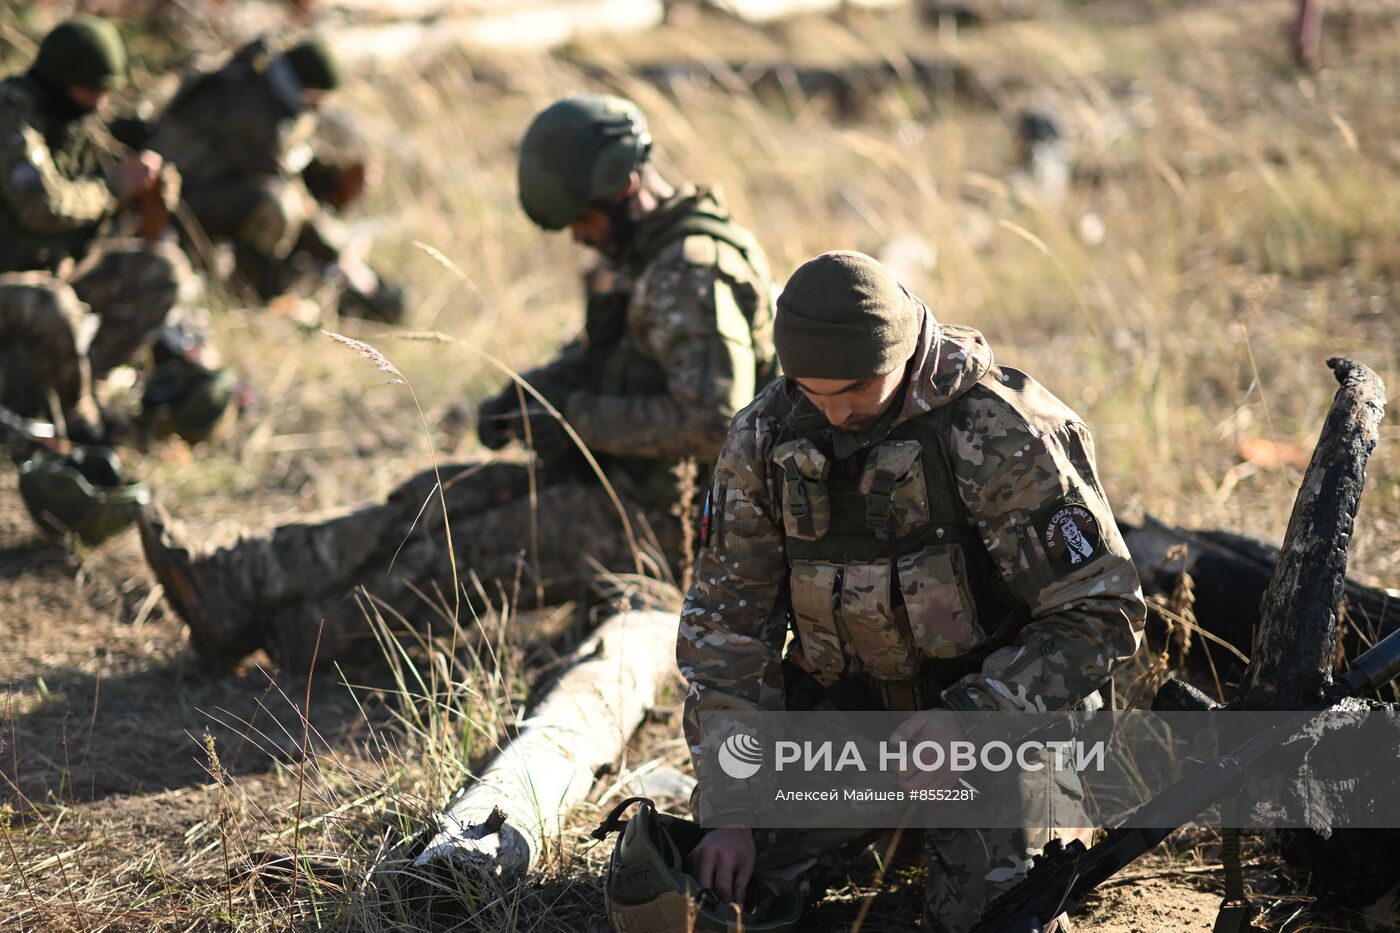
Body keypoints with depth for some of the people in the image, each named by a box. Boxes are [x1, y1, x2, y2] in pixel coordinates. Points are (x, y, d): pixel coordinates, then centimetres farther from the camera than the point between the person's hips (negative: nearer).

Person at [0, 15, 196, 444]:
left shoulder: (73, 117, 4)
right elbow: (42, 205, -34)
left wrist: (151, 184, -8)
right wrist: (115, 186, -19)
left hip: (61, 267, 9)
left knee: (166, 272, -1)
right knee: (53, 310, -40)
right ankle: (75, 410, -10)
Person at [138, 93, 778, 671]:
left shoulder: (694, 273, -21)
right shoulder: (644, 254, 13)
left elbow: (712, 423, -28)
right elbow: (596, 358, 23)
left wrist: (577, 417, -21)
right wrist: (525, 394, 2)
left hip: (653, 514, -9)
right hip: (615, 487, 9)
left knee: (466, 554, -13)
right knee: (435, 501, -1)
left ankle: (275, 630, -8)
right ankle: (234, 580, -6)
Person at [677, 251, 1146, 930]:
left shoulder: (1004, 434, -23)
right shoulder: (763, 440, -9)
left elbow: (1102, 612, -19)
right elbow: (725, 624, -4)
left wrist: (971, 721, -28)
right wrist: (727, 808, -12)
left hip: (987, 702, -4)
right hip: (845, 704, 4)